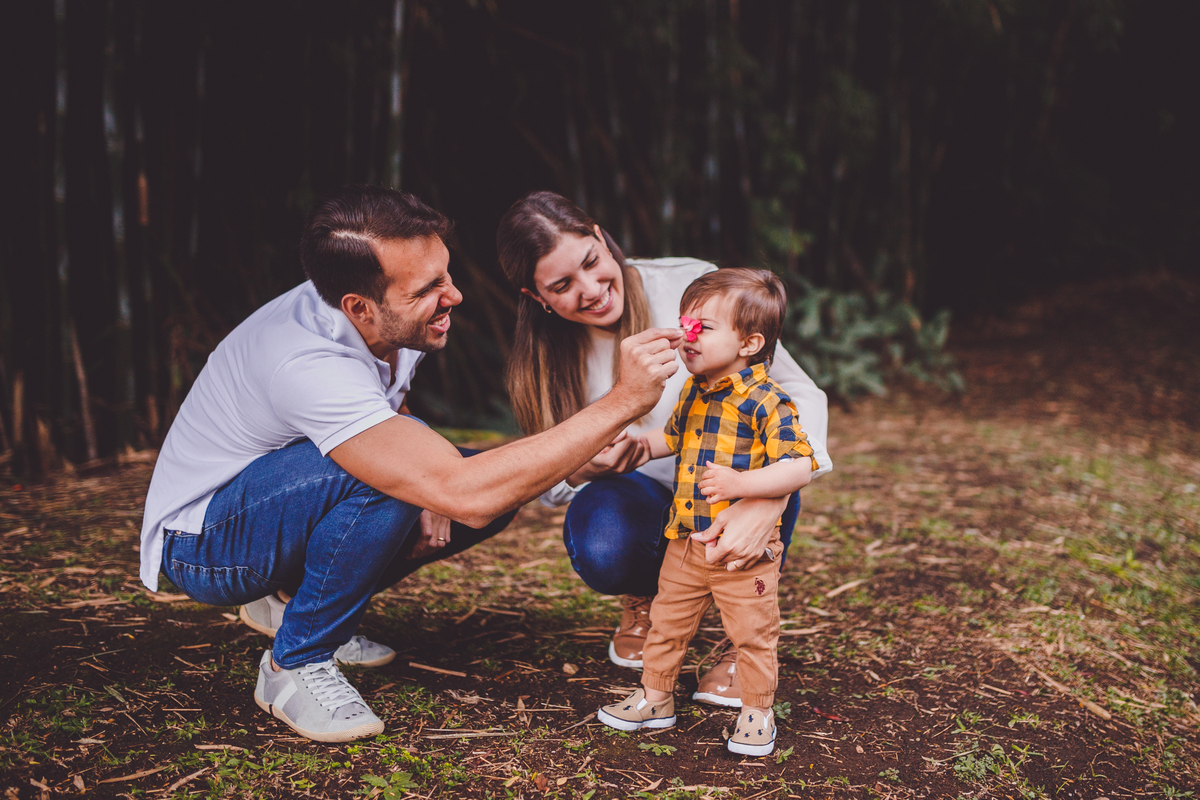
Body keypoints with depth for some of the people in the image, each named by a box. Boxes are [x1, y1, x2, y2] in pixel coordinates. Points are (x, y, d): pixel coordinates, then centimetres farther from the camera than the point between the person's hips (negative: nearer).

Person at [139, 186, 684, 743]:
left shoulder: (394, 321, -11)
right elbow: (467, 495, -44)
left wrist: (429, 485, -11)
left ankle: (295, 601, 9)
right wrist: (623, 404, -41)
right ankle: (295, 665, -13)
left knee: (502, 483, -4)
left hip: (294, 504, 9)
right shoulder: (309, 366, -37)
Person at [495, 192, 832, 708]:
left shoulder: (689, 287, -21)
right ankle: (646, 596, 8)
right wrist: (588, 466, -30)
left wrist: (766, 502, -42)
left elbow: (800, 393, -24)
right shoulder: (546, 354, -9)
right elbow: (548, 478, -3)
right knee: (602, 553, -35)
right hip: (641, 494, 1)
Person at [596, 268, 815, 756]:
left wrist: (740, 483, -34)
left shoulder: (764, 402, -18)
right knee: (667, 622, 16)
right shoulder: (692, 392, 6)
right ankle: (655, 698, 33)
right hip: (685, 542, 7)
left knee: (752, 634, 6)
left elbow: (800, 466, -25)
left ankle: (757, 713, 24)